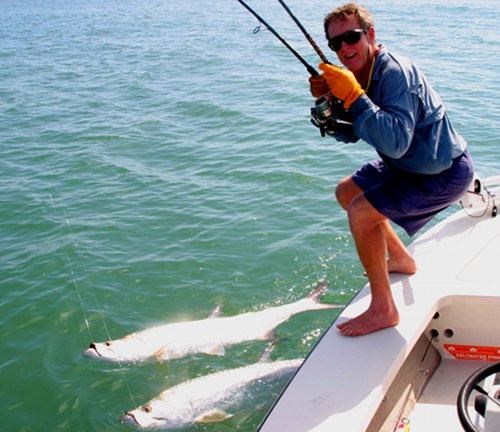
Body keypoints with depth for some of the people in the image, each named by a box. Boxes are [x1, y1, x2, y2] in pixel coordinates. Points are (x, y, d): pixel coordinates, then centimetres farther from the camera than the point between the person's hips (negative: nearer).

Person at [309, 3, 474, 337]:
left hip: (445, 173, -10)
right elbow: (350, 134, 5)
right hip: (411, 164, 10)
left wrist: (353, 97, -38)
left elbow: (396, 142, -38)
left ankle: (383, 309, -7)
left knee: (361, 211, -21)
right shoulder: (360, 73, 0)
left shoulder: (396, 72, -28)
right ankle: (401, 260, 35)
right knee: (347, 192, 20)